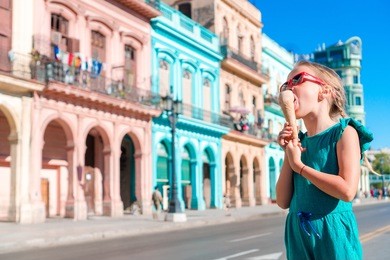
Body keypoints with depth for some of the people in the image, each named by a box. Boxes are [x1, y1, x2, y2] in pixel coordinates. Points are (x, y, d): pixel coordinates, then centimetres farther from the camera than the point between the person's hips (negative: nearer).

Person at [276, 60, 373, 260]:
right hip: (298, 234, 5)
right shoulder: (297, 141, 7)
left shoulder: (344, 131, -6)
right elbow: (283, 202, 4)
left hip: (333, 232, -5)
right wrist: (288, 154, -5)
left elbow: (347, 191, -20)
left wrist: (299, 166, -12)